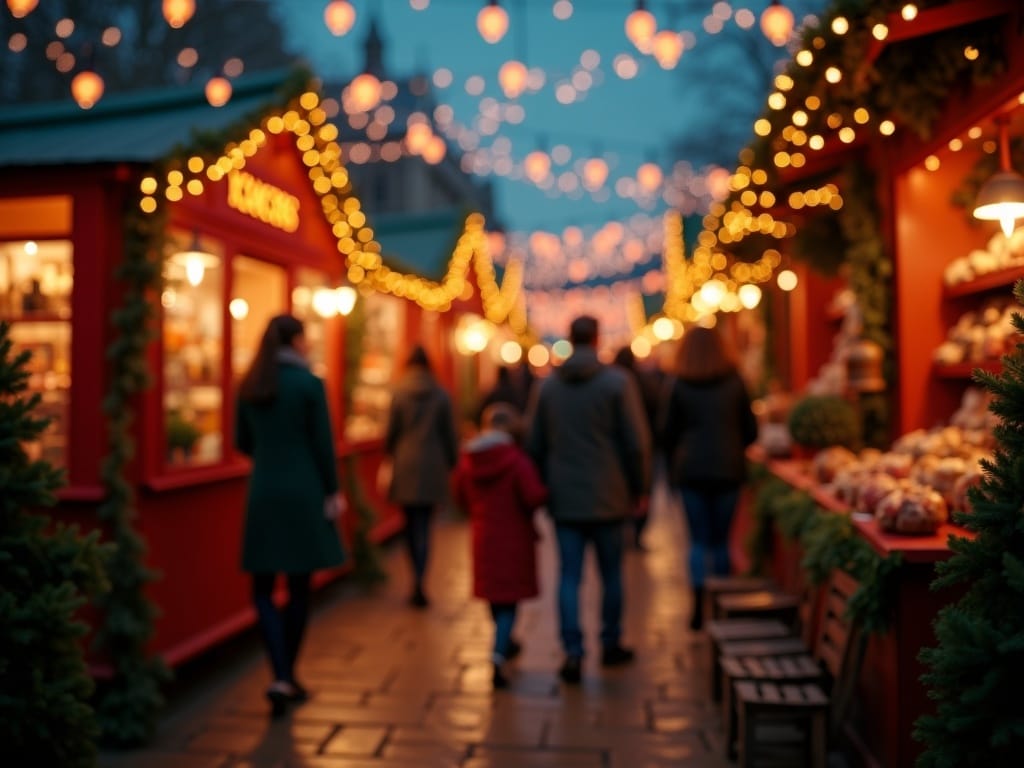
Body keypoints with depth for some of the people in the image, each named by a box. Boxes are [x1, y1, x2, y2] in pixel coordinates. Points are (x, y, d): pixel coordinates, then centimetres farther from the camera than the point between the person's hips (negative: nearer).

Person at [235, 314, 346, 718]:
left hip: (264, 492, 3)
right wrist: (332, 492, 3)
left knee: (263, 589, 9)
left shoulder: (249, 385, 4)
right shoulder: (309, 383, -8)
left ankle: (280, 676, -6)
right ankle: (288, 675, 20)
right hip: (303, 492, -3)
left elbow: (242, 442, 12)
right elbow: (323, 444, -7)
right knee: (299, 587, 10)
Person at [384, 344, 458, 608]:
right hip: (432, 467, 0)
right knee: (423, 526, 2)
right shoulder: (440, 395, 0)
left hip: (405, 467, 0)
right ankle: (419, 583, -8)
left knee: (411, 524, 11)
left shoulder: (399, 393, -2)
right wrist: (451, 461, 15)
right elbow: (449, 433, 4)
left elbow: (391, 430, 1)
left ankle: (417, 580, 17)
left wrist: (389, 454, 20)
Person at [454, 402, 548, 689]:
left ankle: (505, 643, 42)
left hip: (483, 535, 5)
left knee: (495, 593, 21)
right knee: (509, 599, 2)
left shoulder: (467, 458, -2)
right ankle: (498, 655, -14)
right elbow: (534, 496, -24)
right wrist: (545, 492, -2)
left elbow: (461, 496, 7)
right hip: (513, 537, -5)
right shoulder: (517, 459, -18)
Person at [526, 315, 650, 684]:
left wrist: (547, 487, 16)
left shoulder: (547, 385, 3)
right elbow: (636, 442, -8)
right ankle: (611, 644, 24)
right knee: (611, 573, 13)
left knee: (569, 576, 4)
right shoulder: (617, 382, -7)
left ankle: (572, 652, 0)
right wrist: (637, 487, 4)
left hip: (563, 498, 2)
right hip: (607, 498, -2)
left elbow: (535, 444, 6)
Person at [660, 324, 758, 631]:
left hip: (691, 470, -1)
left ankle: (699, 608, 1)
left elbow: (669, 434, 3)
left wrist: (673, 467, 17)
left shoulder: (680, 386, -2)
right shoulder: (734, 382, 1)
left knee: (698, 540, 6)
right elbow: (750, 431, 6)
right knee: (721, 539, 10)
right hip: (728, 470, 1)